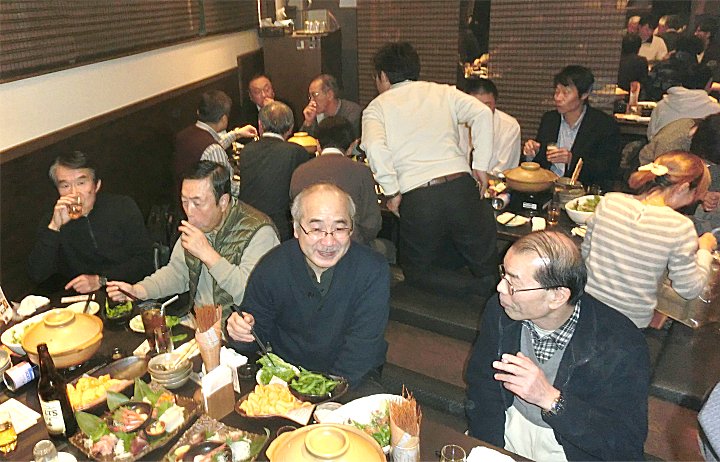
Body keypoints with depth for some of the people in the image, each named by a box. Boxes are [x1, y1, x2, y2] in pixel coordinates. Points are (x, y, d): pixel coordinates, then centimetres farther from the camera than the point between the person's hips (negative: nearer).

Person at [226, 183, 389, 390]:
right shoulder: (271, 268, -11)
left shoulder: (374, 272, -17)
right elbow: (259, 330, 0)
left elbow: (362, 347, -17)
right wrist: (240, 331, -23)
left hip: (354, 376, -1)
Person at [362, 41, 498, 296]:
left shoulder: (376, 107, 10)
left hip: (416, 200, -2)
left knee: (416, 271, 17)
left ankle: (481, 292, -3)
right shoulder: (443, 92, 17)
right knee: (488, 270, 17)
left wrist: (392, 193, -2)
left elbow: (375, 147, -10)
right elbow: (482, 113, 0)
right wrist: (480, 166, 2)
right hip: (461, 186, 3)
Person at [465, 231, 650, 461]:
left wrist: (551, 399, -33)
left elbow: (627, 443, -21)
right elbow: (481, 383, -1)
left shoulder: (622, 346, -22)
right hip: (510, 427, 3)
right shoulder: (499, 311, -10)